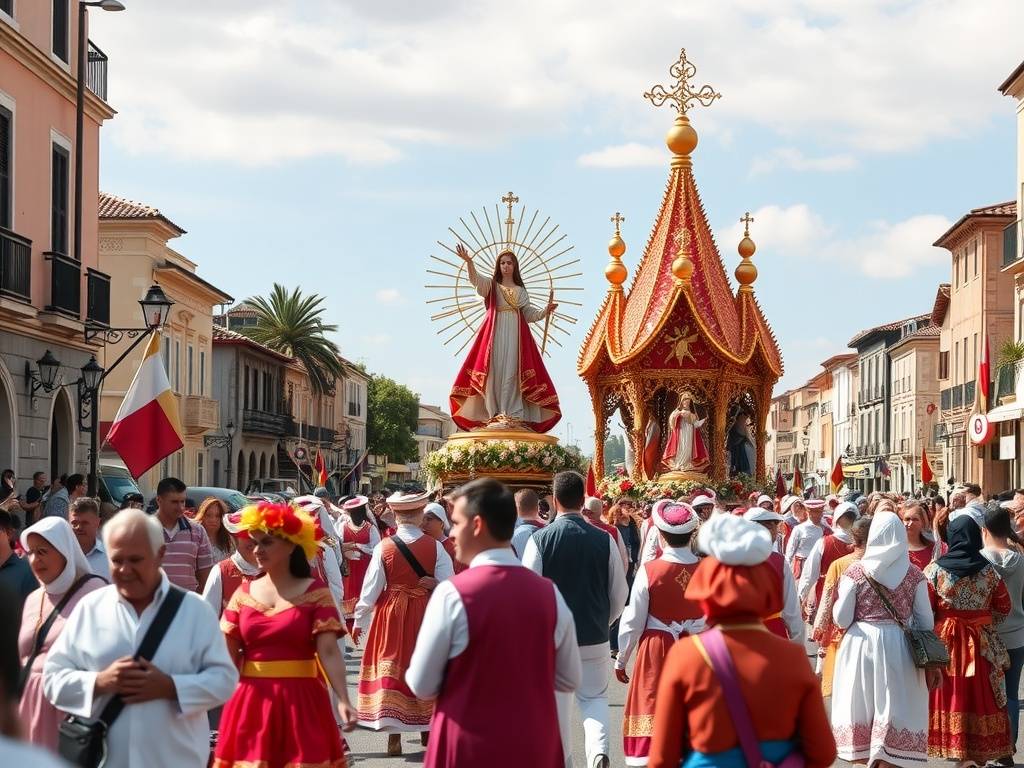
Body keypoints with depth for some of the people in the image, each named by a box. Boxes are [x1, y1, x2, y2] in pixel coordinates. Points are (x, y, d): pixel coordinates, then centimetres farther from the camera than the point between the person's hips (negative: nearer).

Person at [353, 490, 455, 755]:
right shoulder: (435, 548, -10)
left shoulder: (384, 547, -11)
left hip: (391, 616, -1)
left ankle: (394, 737, 5)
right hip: (425, 615, 1)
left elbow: (370, 589, -7)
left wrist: (359, 621, 3)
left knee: (391, 669, 6)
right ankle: (426, 728, 28)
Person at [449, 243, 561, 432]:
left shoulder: (521, 291, 21)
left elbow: (528, 314, 19)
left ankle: (513, 416, -14)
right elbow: (476, 279, -9)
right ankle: (493, 414, -12)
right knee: (494, 371, -10)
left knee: (512, 372, -9)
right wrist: (469, 262, -27)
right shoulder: (491, 285, 12)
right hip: (494, 333, -2)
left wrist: (545, 311, 2)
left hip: (516, 334, 2)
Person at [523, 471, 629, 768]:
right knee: (594, 698, 15)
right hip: (594, 638, 1)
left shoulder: (540, 539, -10)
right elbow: (619, 593, 2)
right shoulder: (604, 540, -5)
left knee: (556, 705, 12)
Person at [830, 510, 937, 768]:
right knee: (894, 712, 6)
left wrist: (839, 598, 14)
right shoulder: (913, 574, -1)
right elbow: (926, 621, 2)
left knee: (863, 707, 12)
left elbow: (841, 619, -5)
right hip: (899, 649, 0)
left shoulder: (855, 572, -5)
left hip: (861, 644, 0)